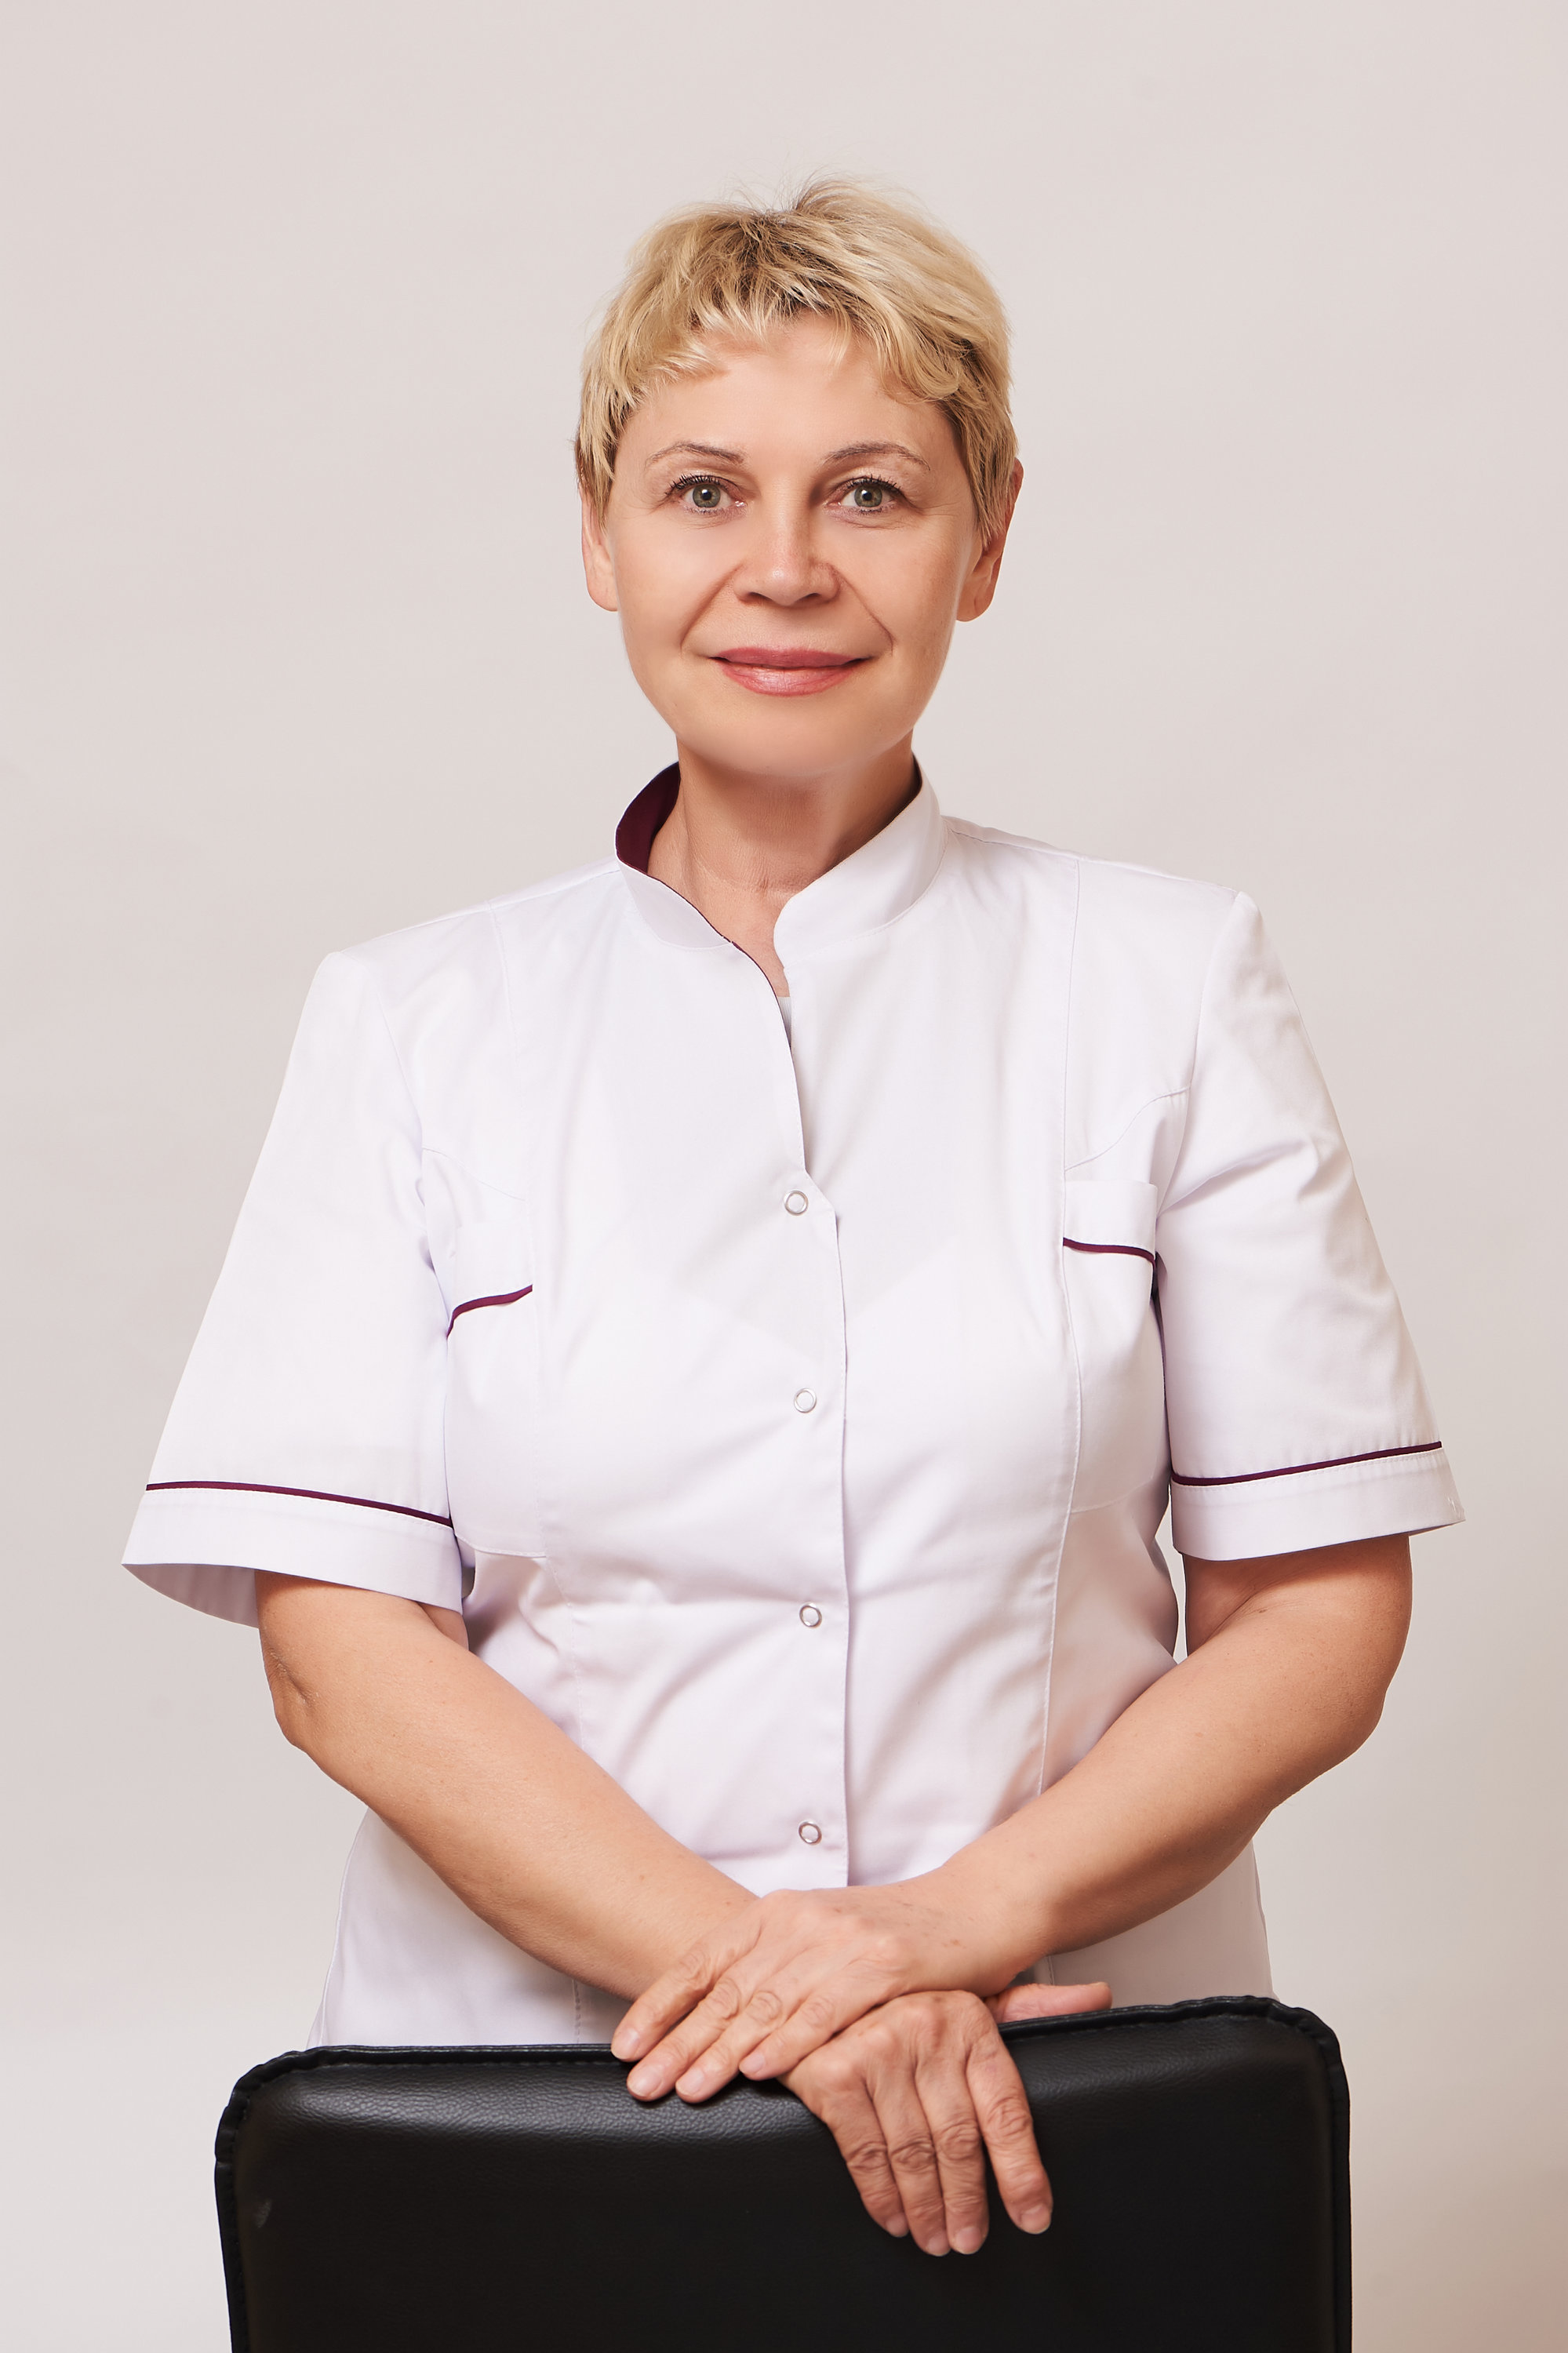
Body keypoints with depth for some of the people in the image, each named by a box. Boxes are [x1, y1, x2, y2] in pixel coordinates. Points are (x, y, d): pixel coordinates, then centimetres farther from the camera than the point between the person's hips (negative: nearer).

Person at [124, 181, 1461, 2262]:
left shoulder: (1172, 984, 2)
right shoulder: (411, 1025, 2)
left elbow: (1320, 1615, -1)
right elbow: (339, 1642, -5)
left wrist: (956, 1923, -16)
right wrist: (740, 1958, -17)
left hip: (1066, 2079, 0)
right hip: (529, 2055, 1)